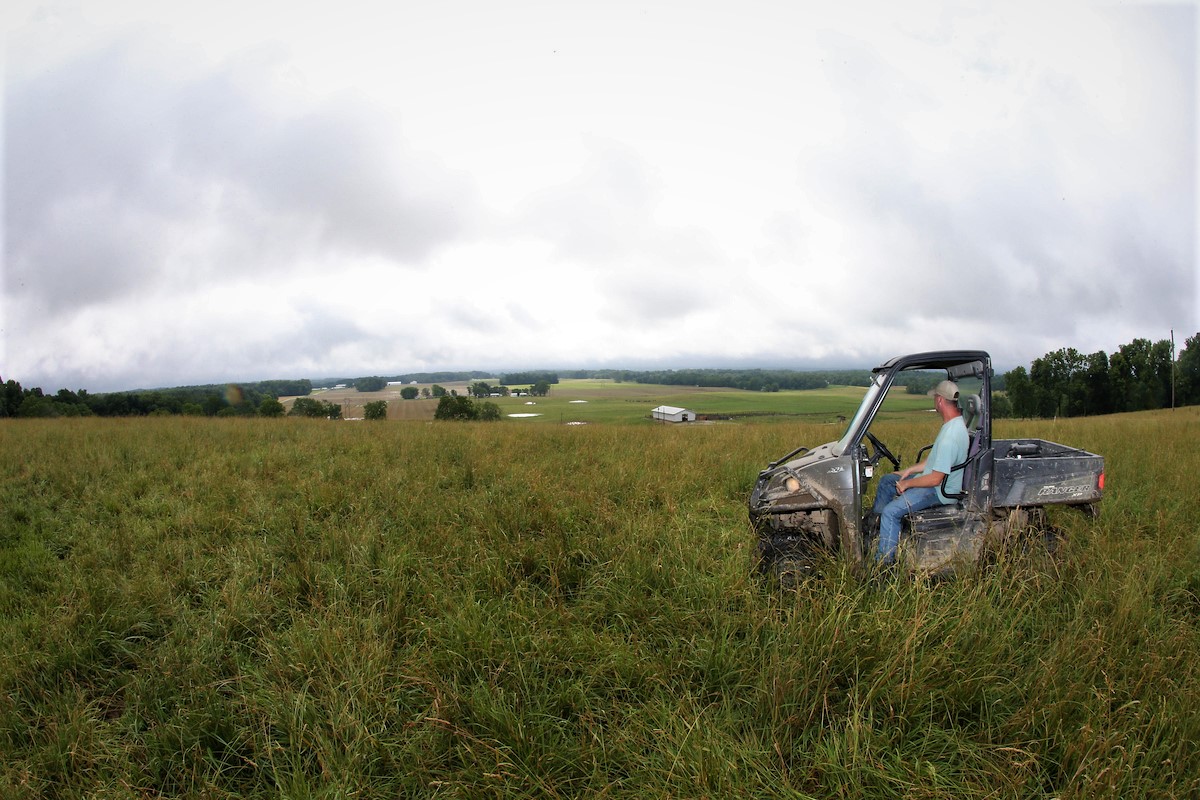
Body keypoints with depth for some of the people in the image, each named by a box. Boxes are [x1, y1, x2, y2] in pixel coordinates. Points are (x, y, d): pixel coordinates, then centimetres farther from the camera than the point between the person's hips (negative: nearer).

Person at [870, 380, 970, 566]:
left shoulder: (950, 437, -30)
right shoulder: (955, 423, 4)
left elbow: (936, 479, -27)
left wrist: (907, 484, -13)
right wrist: (910, 470, 11)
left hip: (940, 491, -11)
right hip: (934, 477, 11)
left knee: (891, 511, -22)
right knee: (886, 481, 19)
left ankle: (884, 562, -14)